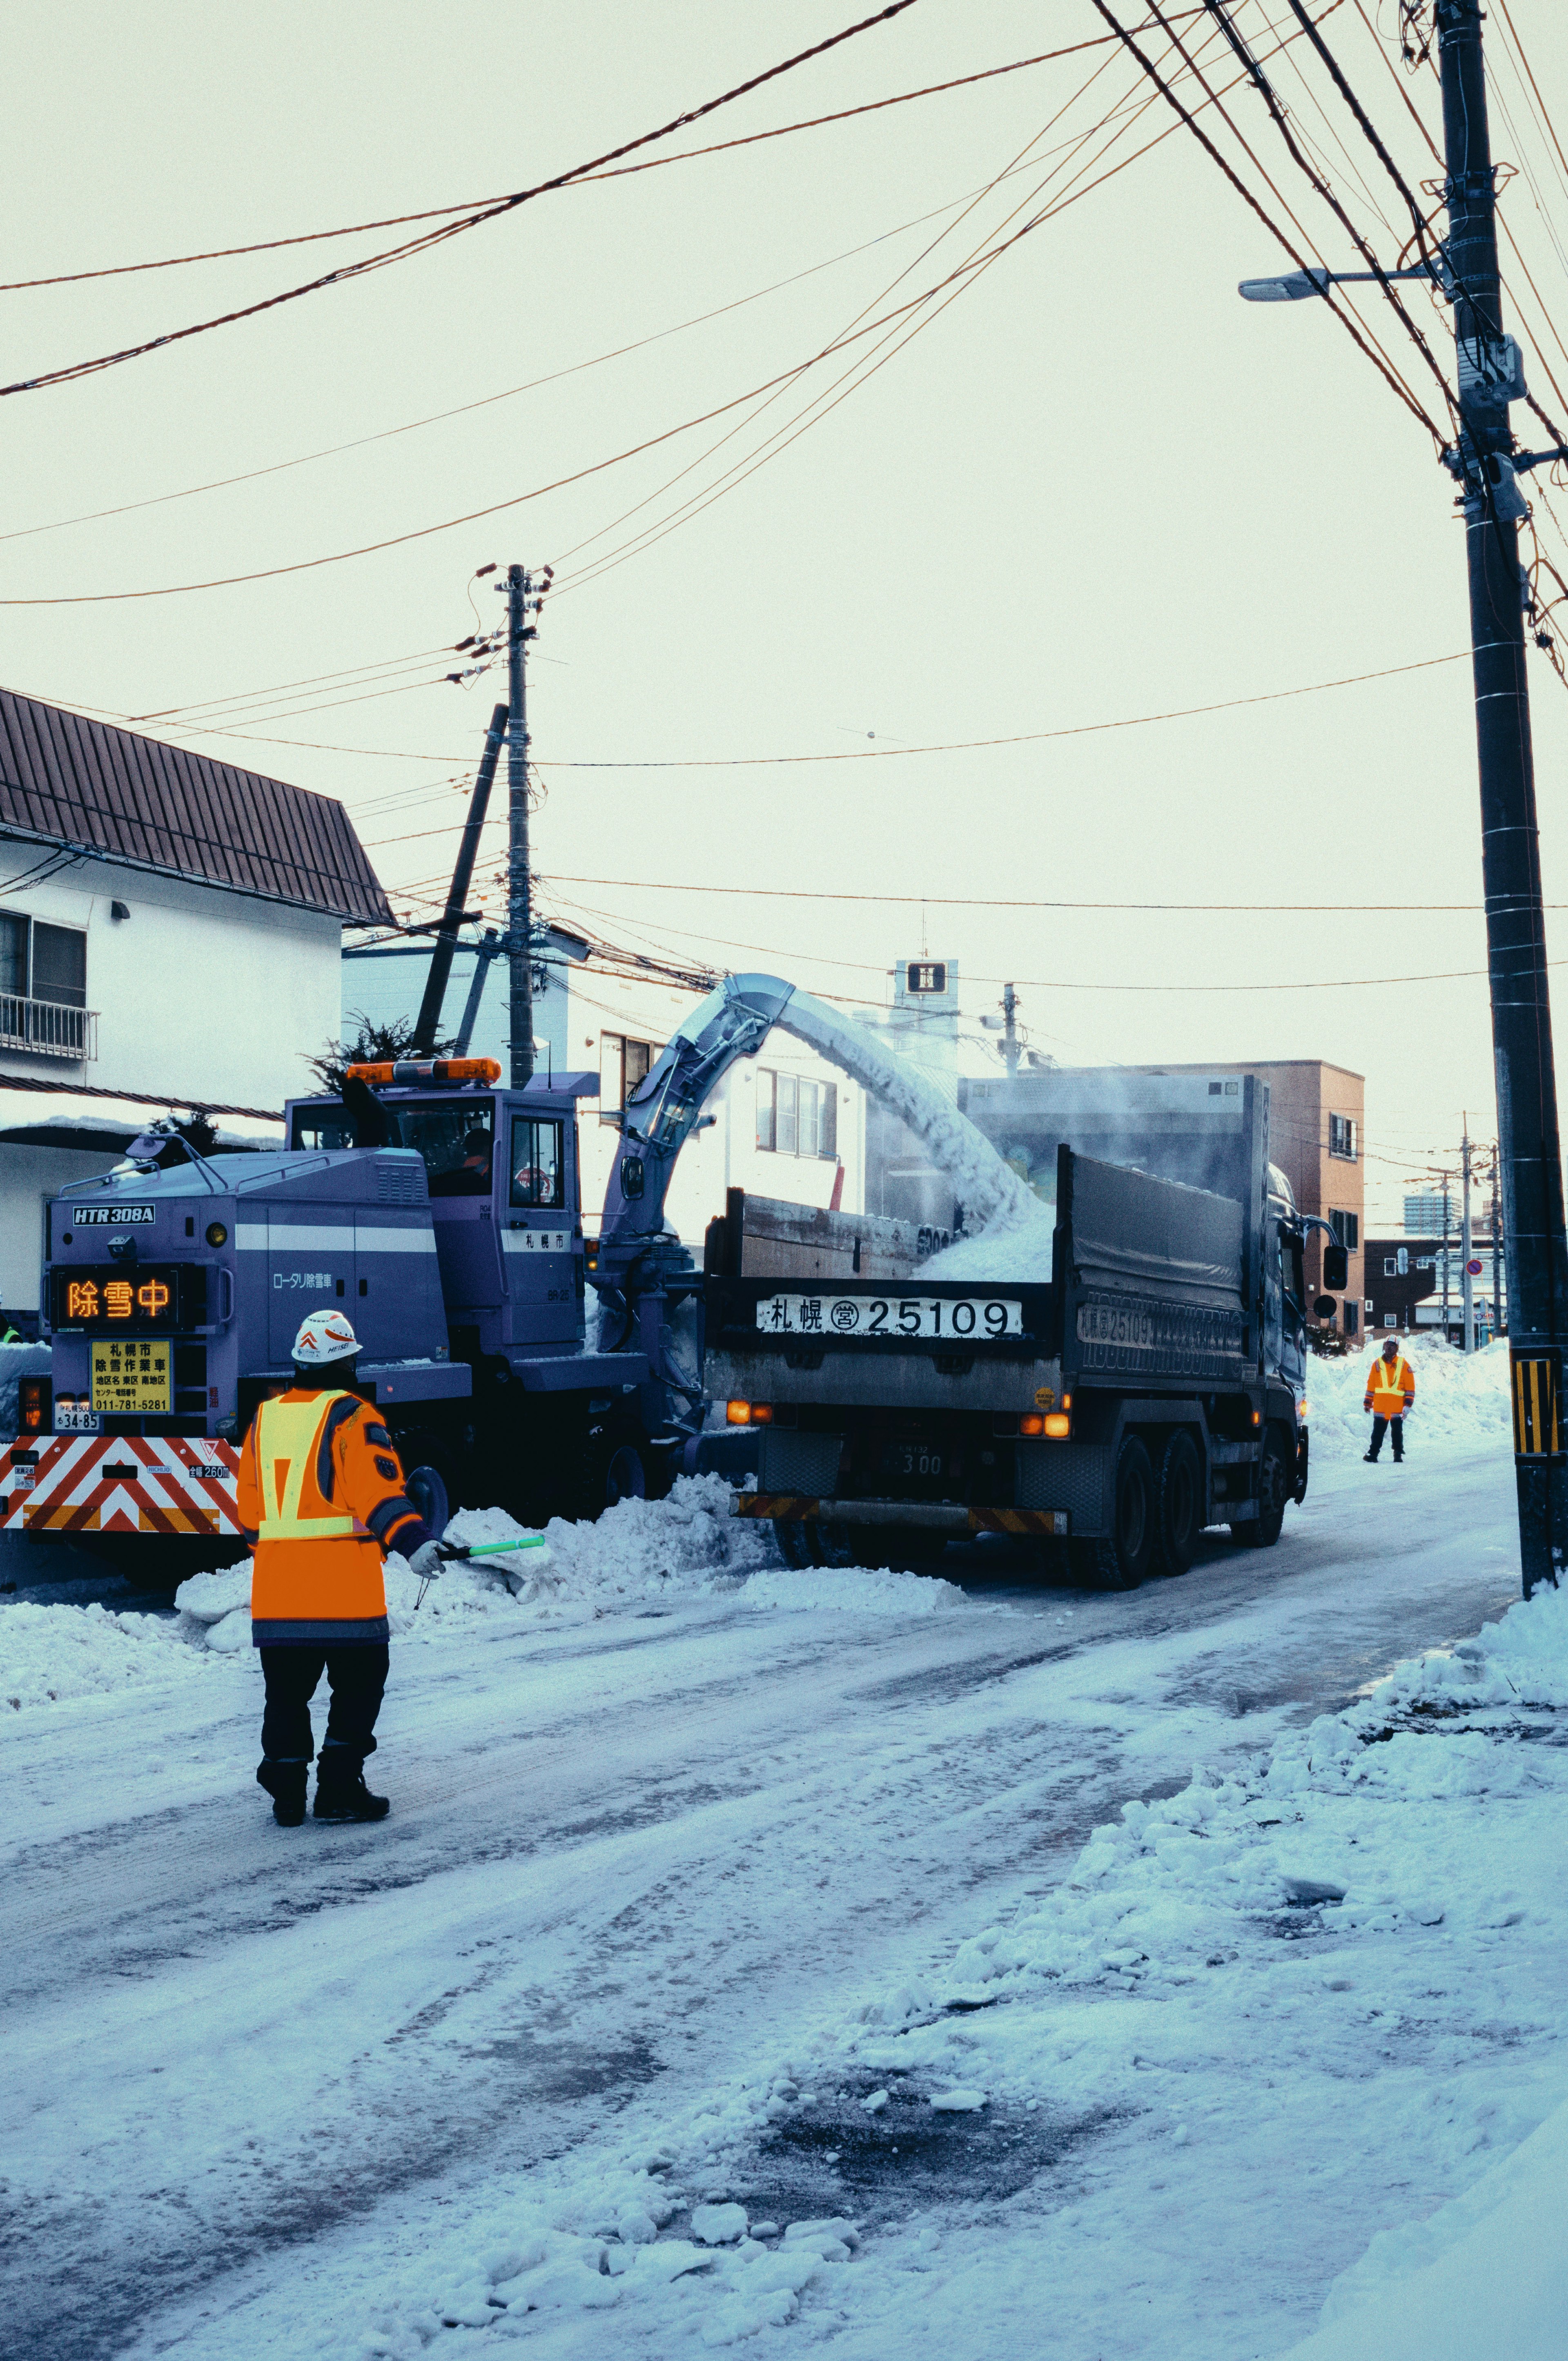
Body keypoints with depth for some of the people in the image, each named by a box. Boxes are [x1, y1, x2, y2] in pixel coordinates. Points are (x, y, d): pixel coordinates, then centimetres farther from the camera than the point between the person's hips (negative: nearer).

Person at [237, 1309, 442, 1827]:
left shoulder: (264, 1419, 13)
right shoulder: (351, 1417, -6)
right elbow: (378, 1489, -20)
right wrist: (413, 1541, -26)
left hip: (275, 1588, 6)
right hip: (344, 1589, -5)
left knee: (287, 1692, 12)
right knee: (358, 1687, 5)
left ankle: (286, 1794, 11)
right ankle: (339, 1789, 2)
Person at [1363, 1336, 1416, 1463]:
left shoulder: (1403, 1364, 2)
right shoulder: (1377, 1364, 8)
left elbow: (1410, 1386, 1)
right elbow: (1371, 1385, 12)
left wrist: (1408, 1405, -6)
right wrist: (1368, 1403, 11)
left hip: (1397, 1407, -1)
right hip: (1380, 1407, 1)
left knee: (1397, 1432, 6)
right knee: (1378, 1432, 1)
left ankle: (1398, 1455, 15)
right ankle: (1373, 1454, 2)